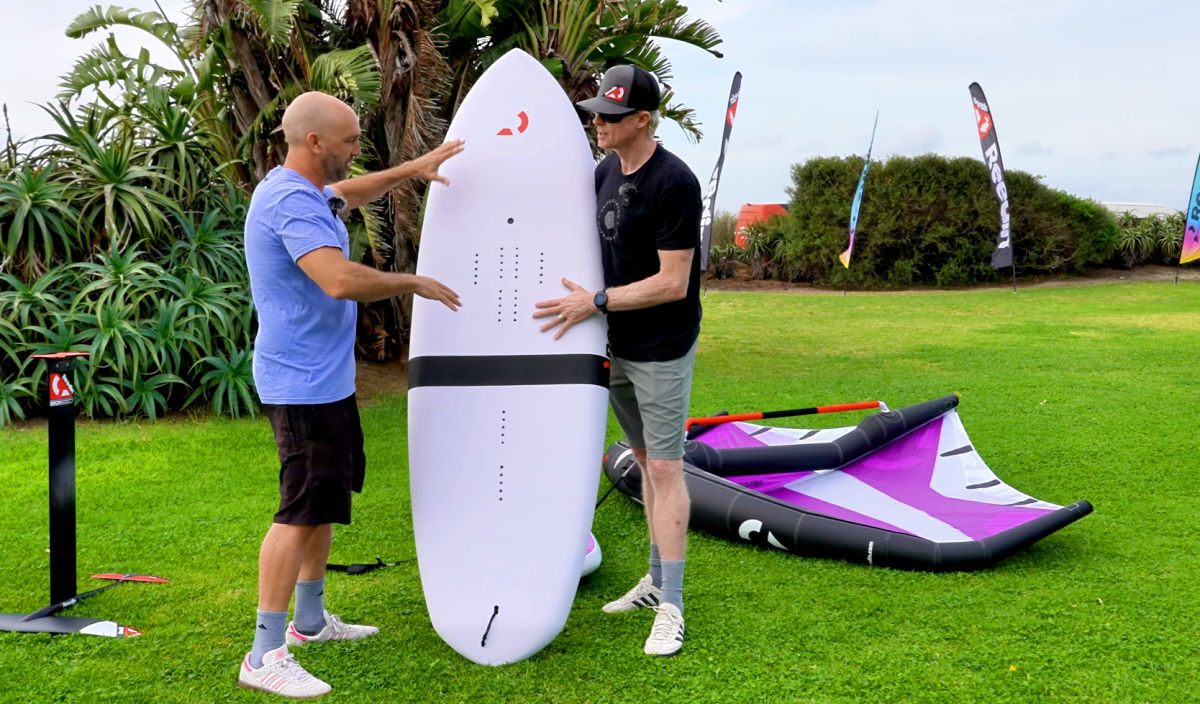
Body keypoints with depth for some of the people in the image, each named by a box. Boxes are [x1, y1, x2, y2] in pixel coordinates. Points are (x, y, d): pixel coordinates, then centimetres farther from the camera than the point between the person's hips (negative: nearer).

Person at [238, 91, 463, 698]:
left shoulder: (304, 191, 13)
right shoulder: (292, 202, -21)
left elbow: (349, 194, 35)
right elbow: (340, 280, -34)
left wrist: (414, 168, 28)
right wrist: (413, 283, -19)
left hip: (324, 379, 11)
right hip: (304, 385, -11)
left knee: (326, 503, 20)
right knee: (303, 511, -9)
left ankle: (309, 620, 34)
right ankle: (265, 655, -3)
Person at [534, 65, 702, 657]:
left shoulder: (673, 183, -19)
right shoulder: (605, 172, 7)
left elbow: (672, 283, -22)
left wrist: (596, 302, -19)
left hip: (662, 351, -8)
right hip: (616, 345, 8)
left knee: (665, 469, -4)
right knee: (644, 461, 15)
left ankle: (670, 609, 2)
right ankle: (657, 579, 26)